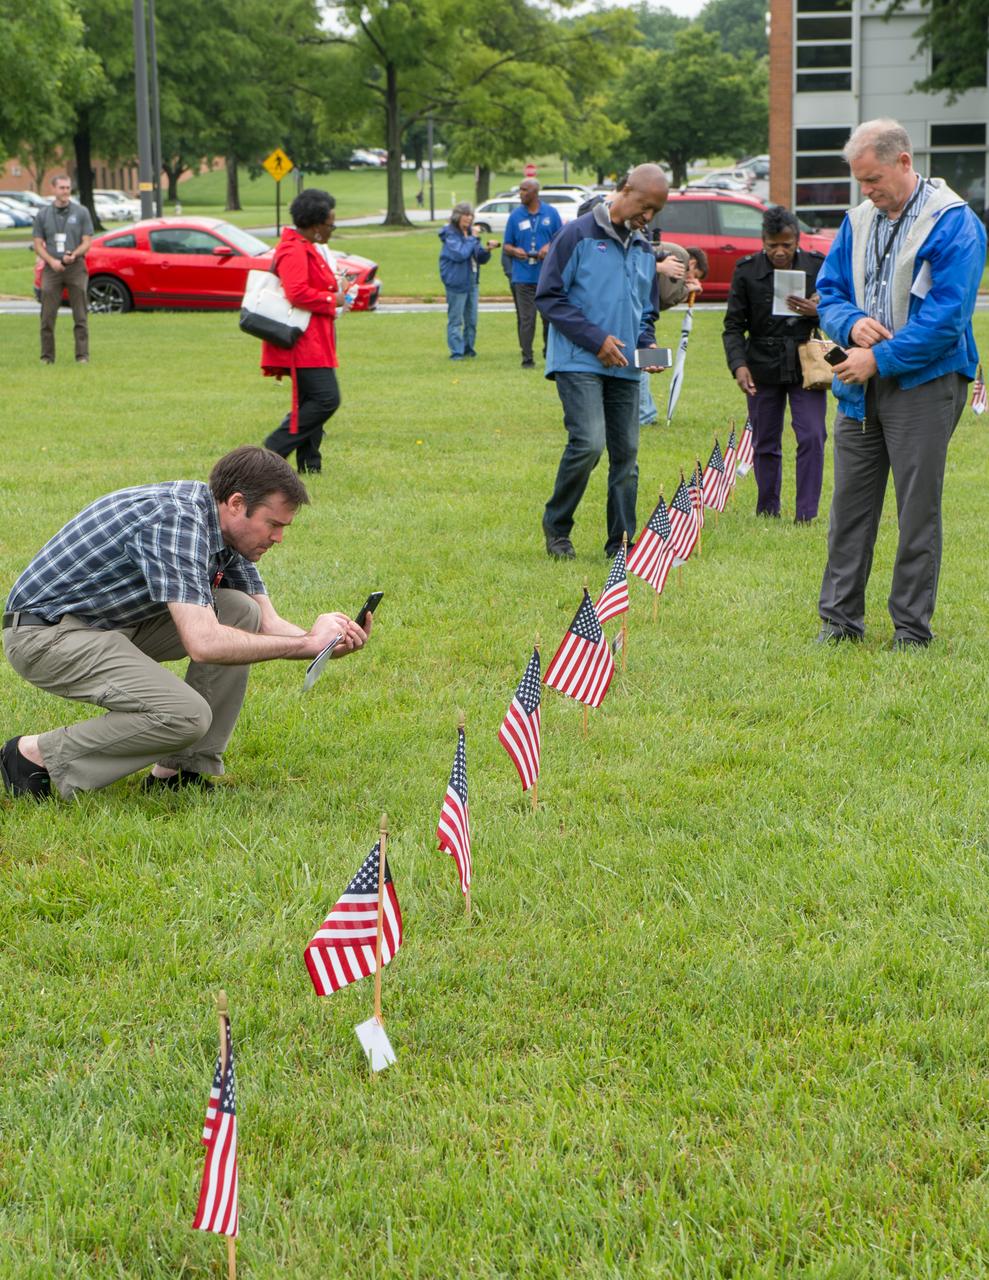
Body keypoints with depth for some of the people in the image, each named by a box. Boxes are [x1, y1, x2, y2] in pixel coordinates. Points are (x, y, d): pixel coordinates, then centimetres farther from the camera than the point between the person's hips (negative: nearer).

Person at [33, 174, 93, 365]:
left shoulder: (81, 213, 4)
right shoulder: (43, 214, 8)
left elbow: (87, 242, 2)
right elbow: (38, 244, 6)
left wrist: (74, 255, -17)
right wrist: (52, 261, -11)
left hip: (76, 267, -1)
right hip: (52, 269, 1)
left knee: (80, 315, -2)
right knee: (48, 315, -1)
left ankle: (82, 355, 1)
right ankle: (47, 356, 5)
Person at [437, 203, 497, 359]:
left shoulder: (469, 233, 13)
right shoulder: (450, 235, -9)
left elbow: (480, 258, 14)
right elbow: (460, 254, -23)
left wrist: (487, 250, -6)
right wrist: (473, 239, -14)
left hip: (472, 281, 7)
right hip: (456, 283, -7)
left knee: (471, 320, 10)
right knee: (455, 320, -3)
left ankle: (468, 349, 19)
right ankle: (457, 352, -1)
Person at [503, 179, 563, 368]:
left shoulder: (551, 213, 6)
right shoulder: (515, 216, 5)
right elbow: (507, 246, 9)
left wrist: (550, 247, -11)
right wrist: (515, 251, -14)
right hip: (523, 276, -1)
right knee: (525, 319, -4)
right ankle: (527, 358, 0)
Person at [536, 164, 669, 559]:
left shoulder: (644, 249, 16)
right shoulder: (578, 235, -5)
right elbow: (548, 296, -7)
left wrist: (647, 342, 4)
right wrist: (596, 339, -13)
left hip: (625, 368, 7)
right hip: (579, 362, -6)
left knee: (626, 453, 4)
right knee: (589, 442, -18)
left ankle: (622, 542, 11)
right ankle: (556, 526, 1)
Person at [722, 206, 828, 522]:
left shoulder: (818, 266, -1)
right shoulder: (747, 270, -1)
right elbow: (733, 325, 1)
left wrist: (817, 312, -15)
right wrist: (738, 365, -13)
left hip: (806, 365, -1)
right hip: (763, 368, 1)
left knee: (812, 437, -10)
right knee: (765, 443, 9)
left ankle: (807, 513, -6)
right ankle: (767, 511, 22)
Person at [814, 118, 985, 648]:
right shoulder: (858, 221, 10)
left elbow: (946, 317, -16)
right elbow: (828, 291, 16)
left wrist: (879, 359, -16)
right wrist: (852, 323, -7)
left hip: (923, 385, -6)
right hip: (861, 387, 6)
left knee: (918, 510, 0)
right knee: (850, 505, 8)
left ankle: (912, 629, 7)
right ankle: (839, 618, 16)